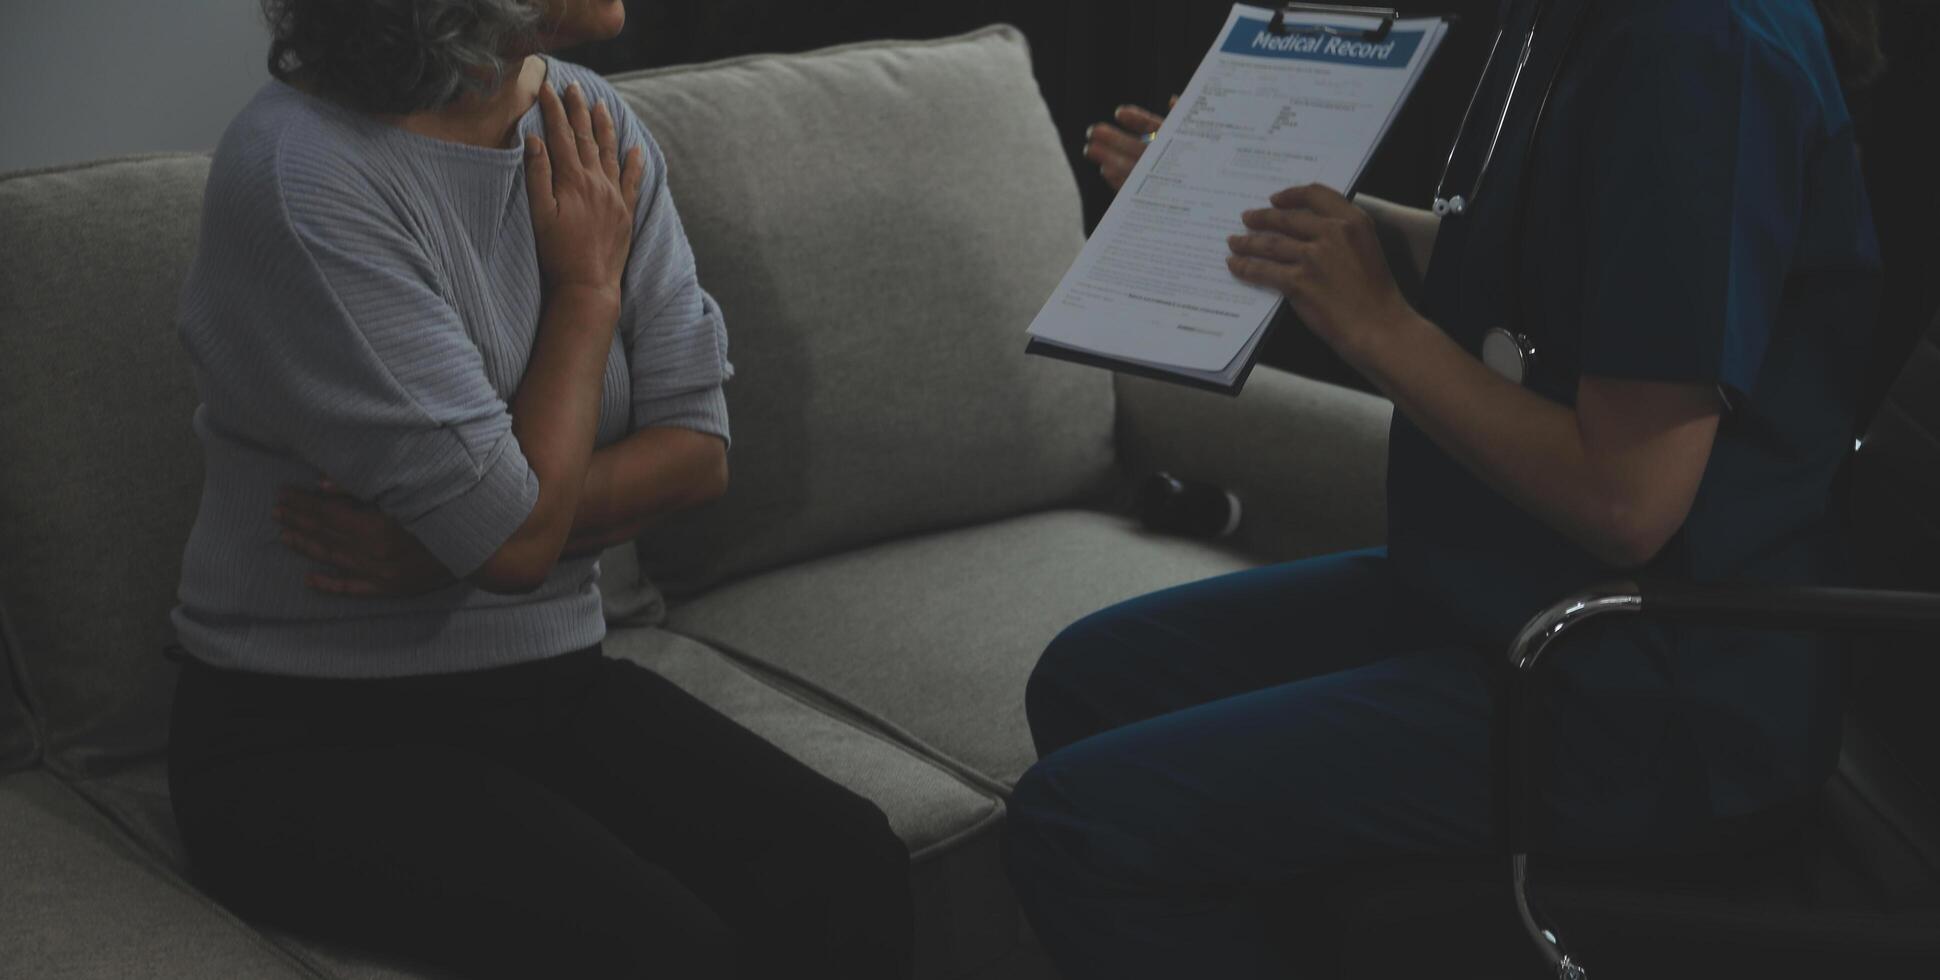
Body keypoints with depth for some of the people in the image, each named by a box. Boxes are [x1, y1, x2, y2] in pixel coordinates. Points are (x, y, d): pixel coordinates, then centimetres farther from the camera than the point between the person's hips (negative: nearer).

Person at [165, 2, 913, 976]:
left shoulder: (593, 126, 3)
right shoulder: (299, 174, -18)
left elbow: (697, 447, 1)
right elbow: (516, 539, -19)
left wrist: (456, 536, -14)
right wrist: (589, 288, -6)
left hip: (552, 682, 6)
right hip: (313, 738, -6)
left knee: (850, 869, -20)